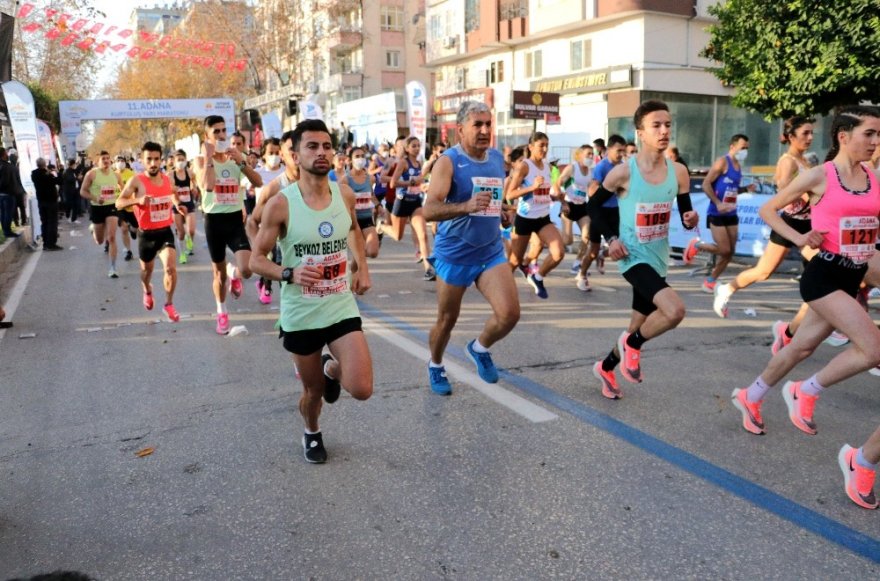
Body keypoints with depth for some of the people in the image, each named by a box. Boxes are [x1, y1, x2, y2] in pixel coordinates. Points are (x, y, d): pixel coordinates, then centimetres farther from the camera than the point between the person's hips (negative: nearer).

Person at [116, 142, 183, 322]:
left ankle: (169, 304, 2)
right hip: (146, 234, -1)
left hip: (165, 231, 2)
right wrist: (138, 200, -34)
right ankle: (147, 291, 54)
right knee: (147, 269, 20)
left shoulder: (167, 178, 1)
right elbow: (119, 203, -18)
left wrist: (178, 205, 5)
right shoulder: (136, 181, -14)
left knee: (171, 268, -17)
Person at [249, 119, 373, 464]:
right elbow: (256, 260, -8)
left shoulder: (345, 195, -3)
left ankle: (332, 369, 26)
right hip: (300, 315, -2)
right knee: (313, 390, 13)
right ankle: (311, 434, 48)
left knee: (362, 390, -11)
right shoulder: (280, 204, -14)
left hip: (342, 308, 2)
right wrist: (290, 274, -26)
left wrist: (361, 267, 8)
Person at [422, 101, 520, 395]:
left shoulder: (498, 158, 5)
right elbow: (429, 210, -27)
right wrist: (467, 206, -40)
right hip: (454, 254, -4)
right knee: (447, 320, 10)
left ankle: (480, 348, 19)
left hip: (491, 252, 4)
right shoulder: (448, 161, -14)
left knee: (510, 313, -11)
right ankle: (435, 366, 38)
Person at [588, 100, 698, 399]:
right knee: (675, 310, -28)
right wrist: (610, 239, -12)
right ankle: (632, 343, 1)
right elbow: (592, 206, -2)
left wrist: (691, 220, -15)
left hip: (658, 260, 6)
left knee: (638, 328, 18)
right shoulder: (623, 172, -14)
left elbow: (686, 213, 8)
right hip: (634, 258, -6)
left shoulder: (678, 171, -2)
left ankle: (605, 367, 43)